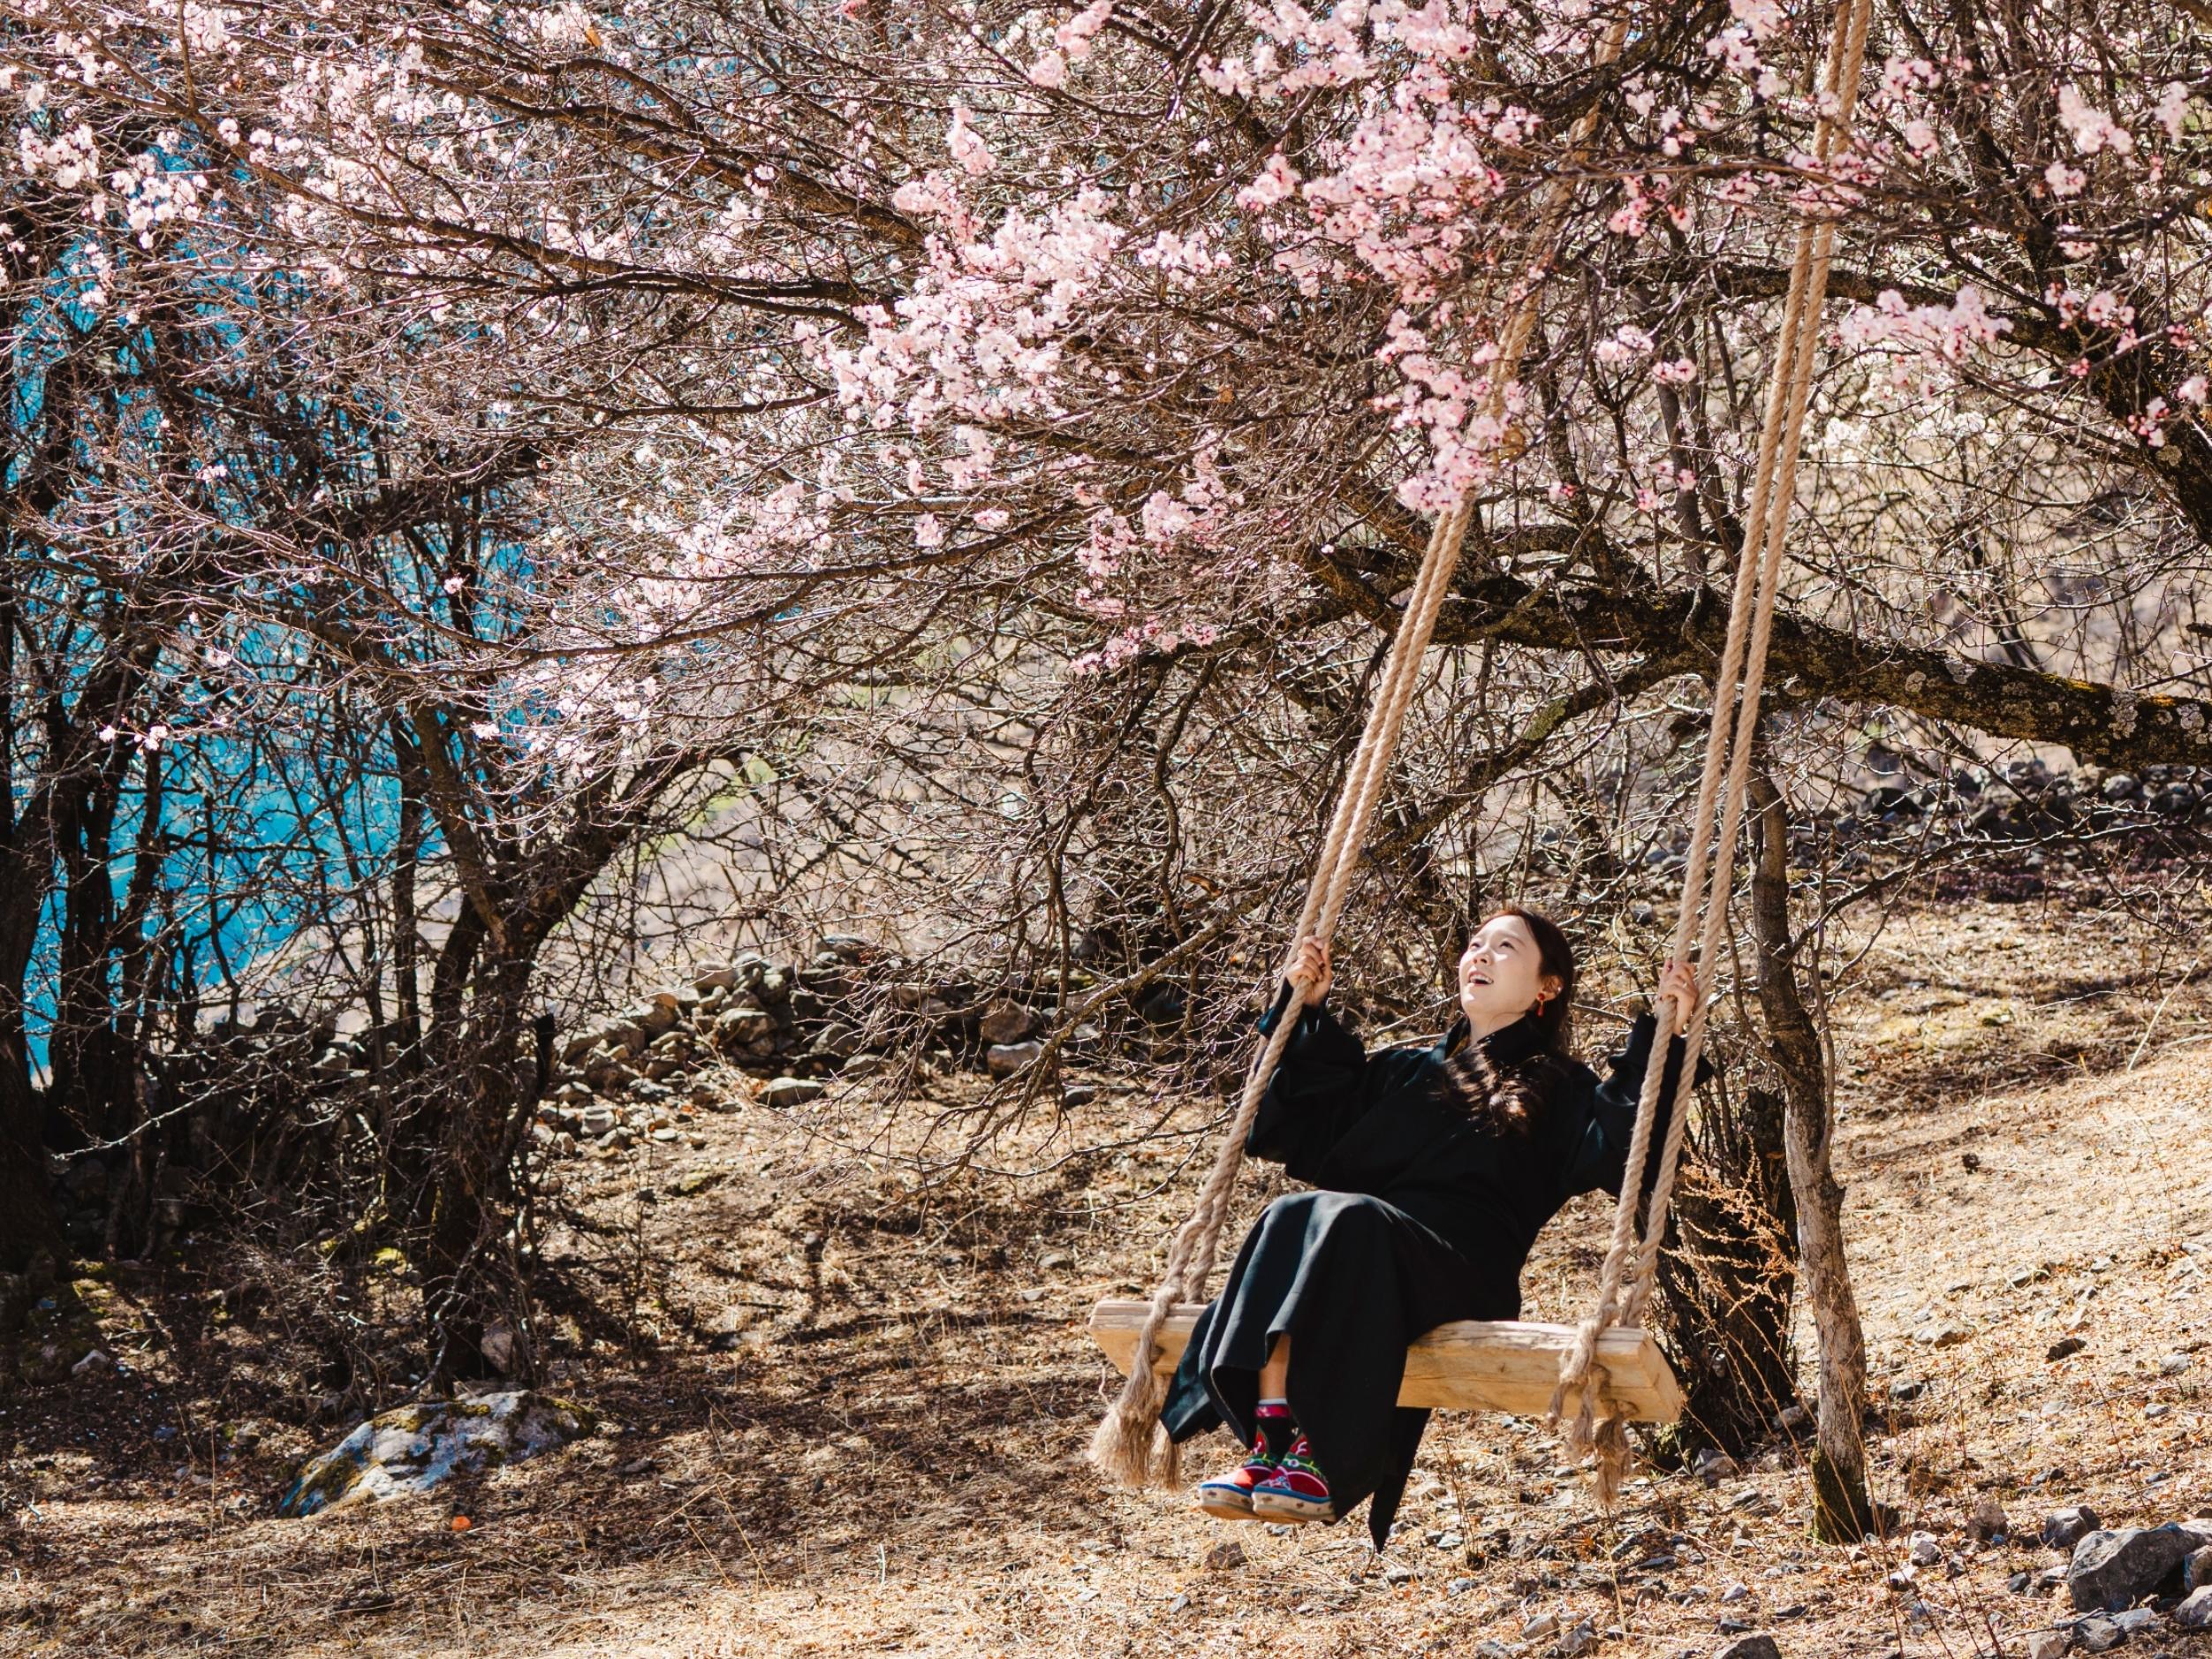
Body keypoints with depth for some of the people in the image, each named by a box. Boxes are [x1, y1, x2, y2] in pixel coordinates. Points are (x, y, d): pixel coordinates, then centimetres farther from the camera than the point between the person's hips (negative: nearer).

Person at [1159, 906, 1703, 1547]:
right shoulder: (1405, 1071, 31)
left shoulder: (1556, 1091, 18)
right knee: (1290, 1217, -30)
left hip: (1460, 1269, -4)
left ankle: (1323, 1462, -40)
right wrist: (1306, 1014, 29)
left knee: (1350, 1221, -36)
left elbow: (1621, 1153, -2)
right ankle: (1269, 1442, -41)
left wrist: (1661, 1039, -9)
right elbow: (1292, 1128, 33)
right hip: (1362, 1248, 4)